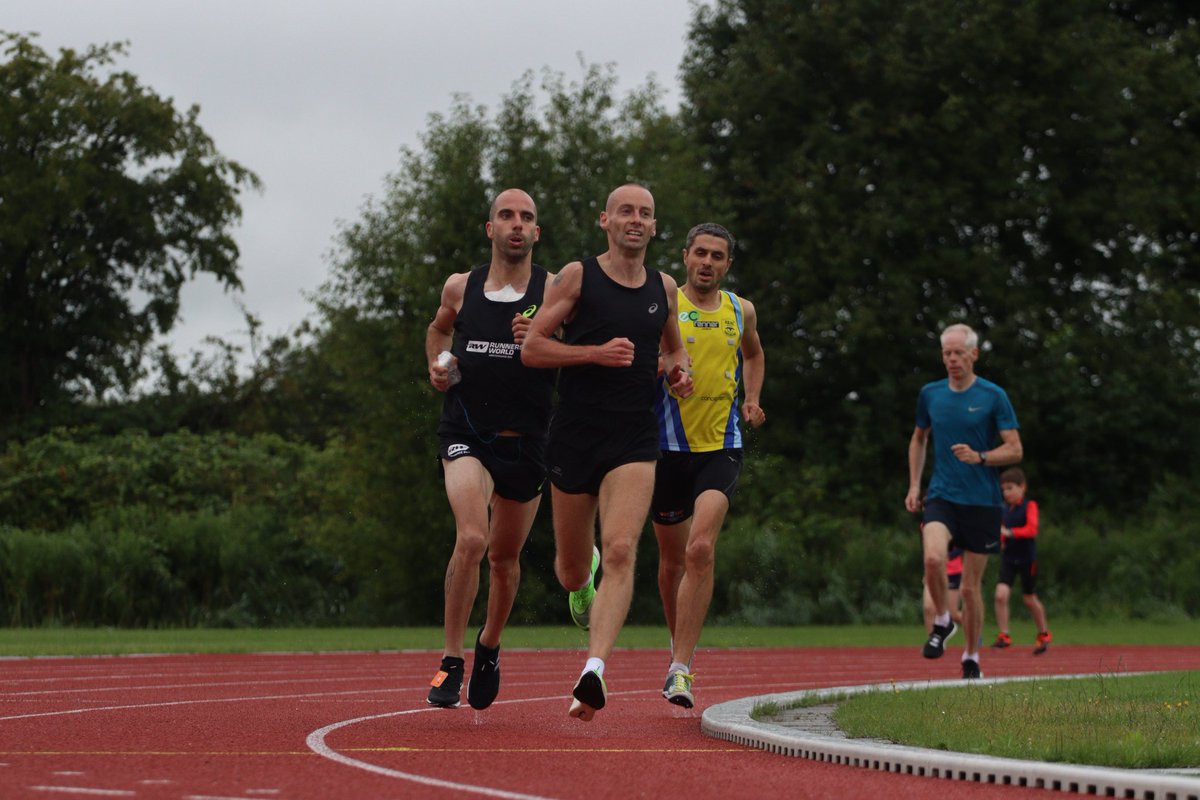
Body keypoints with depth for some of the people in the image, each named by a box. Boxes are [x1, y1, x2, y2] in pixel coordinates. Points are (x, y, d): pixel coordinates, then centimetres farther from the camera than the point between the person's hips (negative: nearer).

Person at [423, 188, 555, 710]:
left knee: (505, 556, 14)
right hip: (466, 433, -1)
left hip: (525, 439, 1)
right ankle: (450, 662, -14)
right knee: (471, 538, -23)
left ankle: (489, 646, 41)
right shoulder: (460, 288, 7)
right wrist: (437, 366, 9)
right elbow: (439, 329, 28)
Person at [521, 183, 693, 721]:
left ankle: (593, 671, -29)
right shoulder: (578, 277, -1)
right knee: (572, 568, 10)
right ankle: (583, 583, 49)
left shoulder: (664, 288, 11)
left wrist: (679, 371, 6)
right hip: (574, 436, -1)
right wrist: (596, 353, -17)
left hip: (634, 440, 1)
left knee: (620, 552, -20)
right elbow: (531, 348, -4)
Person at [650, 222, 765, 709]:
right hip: (669, 445, 0)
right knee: (673, 558, 11)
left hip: (722, 446, 0)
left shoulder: (741, 311, 8)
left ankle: (680, 669, -22)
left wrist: (752, 399, 13)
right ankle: (679, 643, 36)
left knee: (701, 549, -19)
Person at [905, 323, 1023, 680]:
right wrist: (914, 486, 16)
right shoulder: (930, 394, 7)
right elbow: (919, 439, 24)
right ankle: (942, 622, 0)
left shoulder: (993, 396, -3)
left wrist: (980, 457, -21)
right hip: (941, 496, 2)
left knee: (971, 586, 3)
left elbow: (1015, 450, -4)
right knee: (934, 558, -26)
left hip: (981, 501, -2)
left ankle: (971, 658, 21)